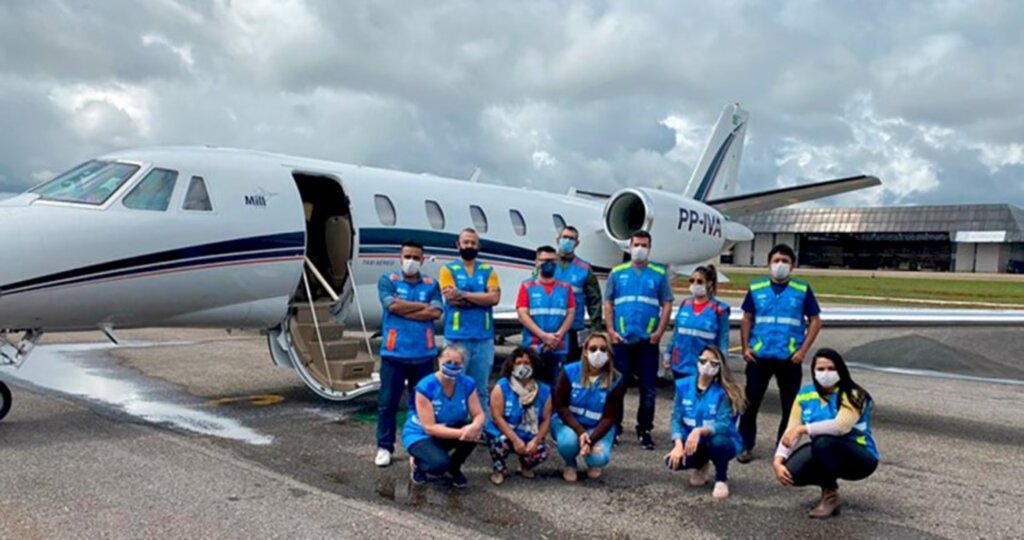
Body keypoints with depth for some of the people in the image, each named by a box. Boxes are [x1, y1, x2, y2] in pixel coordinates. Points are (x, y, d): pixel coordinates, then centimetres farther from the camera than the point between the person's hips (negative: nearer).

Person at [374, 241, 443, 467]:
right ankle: (384, 447, 14)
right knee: (387, 402, 3)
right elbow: (392, 305, -14)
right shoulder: (388, 280, 4)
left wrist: (404, 309, -10)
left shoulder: (431, 284, 8)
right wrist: (422, 306, -5)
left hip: (423, 354, 2)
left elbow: (436, 312, -8)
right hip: (394, 352, -1)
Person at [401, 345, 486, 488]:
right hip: (419, 435, -5)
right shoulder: (426, 386, -26)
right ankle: (418, 463, 4)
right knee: (440, 464, -34)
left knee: (473, 433, -26)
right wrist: (461, 433, -38)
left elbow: (479, 414, -13)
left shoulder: (467, 384, -12)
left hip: (448, 430, 5)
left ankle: (453, 469, 2)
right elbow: (430, 428, -28)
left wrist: (475, 426, -38)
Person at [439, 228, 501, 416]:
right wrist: (481, 299, -6)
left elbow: (495, 297, -5)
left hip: (484, 338, 2)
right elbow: (451, 297, -10)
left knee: (481, 389, 9)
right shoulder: (448, 269, 5)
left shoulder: (488, 270, 11)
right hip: (457, 337, -2)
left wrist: (464, 294, -9)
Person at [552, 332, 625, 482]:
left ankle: (593, 463, 13)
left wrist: (591, 440, -28)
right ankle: (570, 465, 3)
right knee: (568, 441, -34)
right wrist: (580, 432, -28)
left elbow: (609, 417, -13)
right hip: (569, 423, 0)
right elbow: (560, 406, -14)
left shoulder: (616, 380, -13)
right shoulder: (570, 372, -14)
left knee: (599, 458, -28)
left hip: (598, 428, 1)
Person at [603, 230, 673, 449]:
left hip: (648, 341, 0)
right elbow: (608, 304, 7)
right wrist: (610, 331, -4)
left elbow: (667, 304, 4)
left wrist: (659, 332, -6)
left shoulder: (659, 274, 6)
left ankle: (645, 430, 16)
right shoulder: (617, 273, 8)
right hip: (621, 340, 0)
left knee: (648, 388, 4)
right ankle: (614, 428, 16)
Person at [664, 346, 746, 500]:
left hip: (722, 442, -3)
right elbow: (676, 418, -7)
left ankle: (721, 480, -4)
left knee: (717, 441, -38)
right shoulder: (684, 385, -5)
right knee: (673, 460, -25)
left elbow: (723, 425, -26)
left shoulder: (724, 391, -16)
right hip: (693, 443, 4)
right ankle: (701, 465, 14)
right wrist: (679, 444, -23)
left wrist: (699, 431, -44)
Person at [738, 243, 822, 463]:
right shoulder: (756, 288, 4)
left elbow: (815, 321, 4)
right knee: (750, 403, 3)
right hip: (759, 357, 1)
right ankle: (746, 447, 16)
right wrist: (745, 347, 1)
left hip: (789, 359, 0)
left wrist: (803, 350, -5)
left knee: (790, 406, 8)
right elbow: (747, 319, 10)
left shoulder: (803, 290, 1)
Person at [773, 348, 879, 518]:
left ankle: (831, 494, -10)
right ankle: (828, 478, 11)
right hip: (826, 454, 5)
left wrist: (803, 429, -34)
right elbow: (790, 432, -8)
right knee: (791, 472, -23)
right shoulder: (805, 395, -4)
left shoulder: (853, 395, -18)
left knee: (823, 442, -35)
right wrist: (778, 461, -21)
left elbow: (841, 426, -36)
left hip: (860, 458, -5)